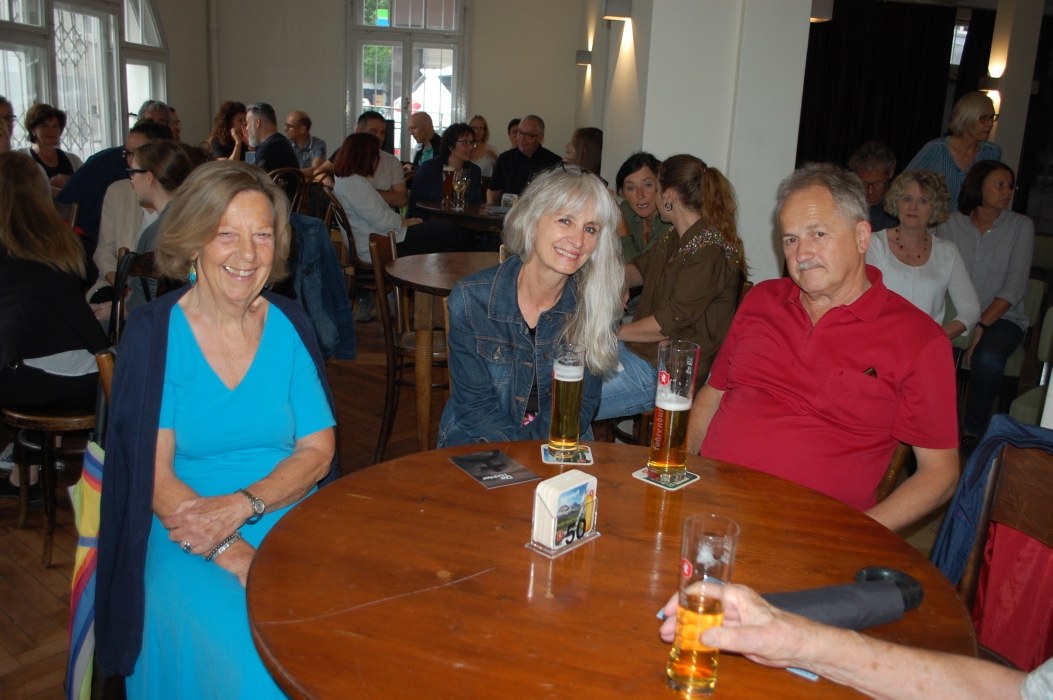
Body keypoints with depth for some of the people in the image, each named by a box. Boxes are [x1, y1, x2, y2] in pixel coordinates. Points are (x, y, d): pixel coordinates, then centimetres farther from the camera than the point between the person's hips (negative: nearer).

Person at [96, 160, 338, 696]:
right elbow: (156, 478, -8)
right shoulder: (154, 333, -4)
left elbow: (318, 449, 2)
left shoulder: (289, 325, 5)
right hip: (188, 542, -2)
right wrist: (238, 557, -22)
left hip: (290, 521, 3)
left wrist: (241, 506, -16)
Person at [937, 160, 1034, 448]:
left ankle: (973, 430, -9)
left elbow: (1013, 288, -7)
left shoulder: (1021, 226, 1)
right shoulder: (952, 224, 3)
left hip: (1003, 317, -1)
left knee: (987, 357, -34)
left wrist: (981, 326, -18)